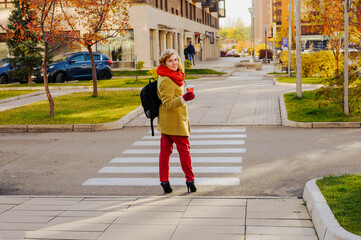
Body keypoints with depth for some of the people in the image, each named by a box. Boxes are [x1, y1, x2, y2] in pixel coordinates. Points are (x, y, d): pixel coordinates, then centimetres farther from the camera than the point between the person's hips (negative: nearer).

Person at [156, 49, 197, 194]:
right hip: (174, 121, -10)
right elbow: (167, 103, -27)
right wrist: (183, 99, -41)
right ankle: (190, 180, 12)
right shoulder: (166, 80, -21)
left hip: (165, 121, 10)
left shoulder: (171, 77, 12)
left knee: (165, 150, 9)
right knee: (184, 149, 2)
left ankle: (164, 181, 14)